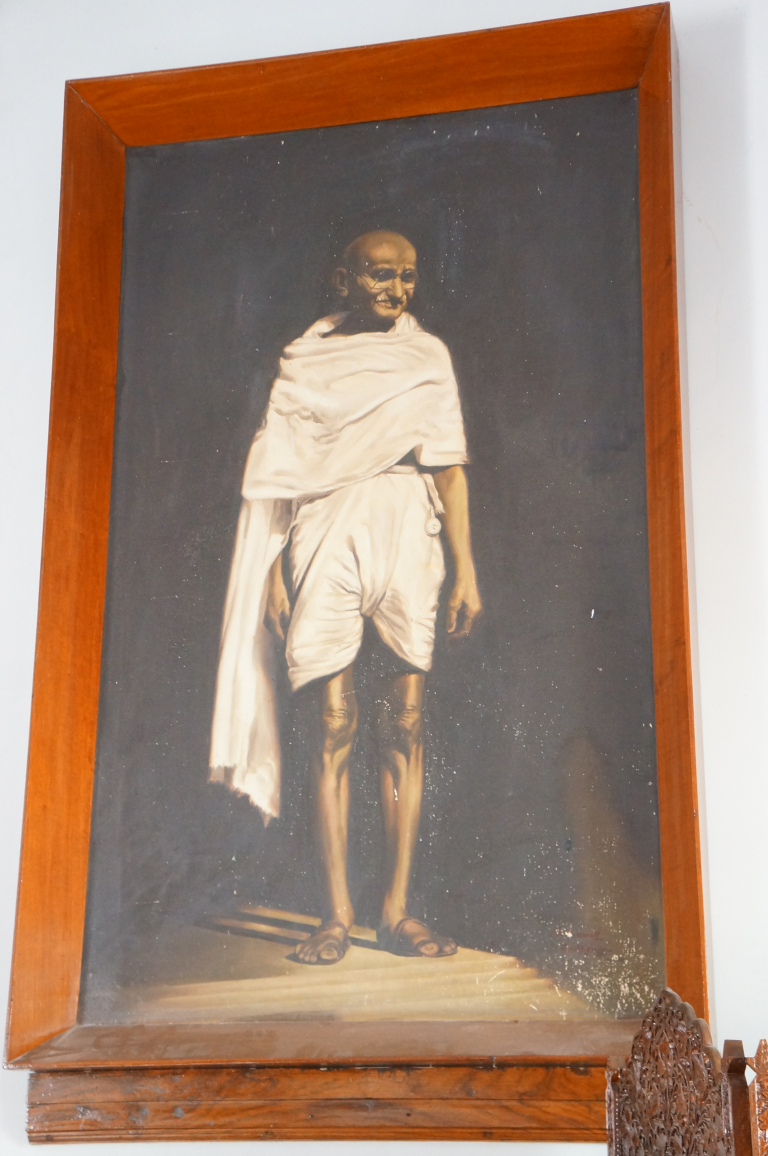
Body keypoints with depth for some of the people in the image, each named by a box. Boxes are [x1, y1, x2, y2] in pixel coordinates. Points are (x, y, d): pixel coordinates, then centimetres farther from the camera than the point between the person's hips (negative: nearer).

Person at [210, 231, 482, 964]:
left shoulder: (428, 355, 15)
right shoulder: (307, 358, 11)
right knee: (336, 721, -5)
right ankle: (337, 913, -1)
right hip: (328, 528, -1)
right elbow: (280, 471, 7)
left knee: (405, 723, -3)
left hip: (408, 529, 1)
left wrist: (466, 567, 3)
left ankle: (398, 910, 2)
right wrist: (274, 569, -2)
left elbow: (450, 466, 10)